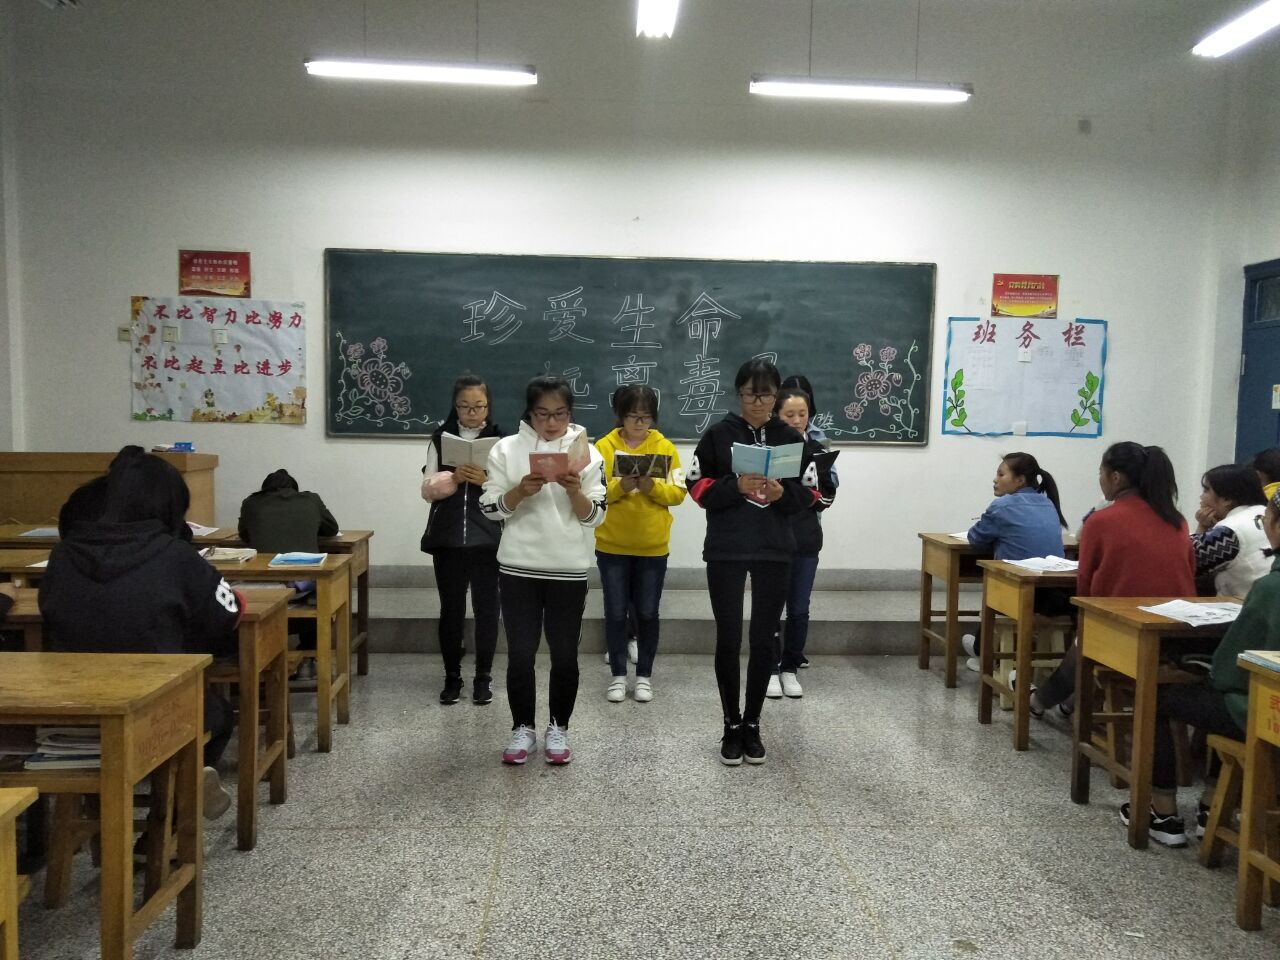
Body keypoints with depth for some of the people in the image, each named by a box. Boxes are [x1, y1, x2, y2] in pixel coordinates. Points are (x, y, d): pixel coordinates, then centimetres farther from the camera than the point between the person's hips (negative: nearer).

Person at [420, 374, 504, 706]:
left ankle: (483, 677, 18)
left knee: (486, 607, 6)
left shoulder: (501, 439, 1)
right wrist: (454, 478, -16)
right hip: (448, 537, 1)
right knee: (451, 608, 8)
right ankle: (452, 676, 20)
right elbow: (428, 490, 2)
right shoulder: (441, 438, 5)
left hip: (488, 538, -1)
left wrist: (486, 481, -21)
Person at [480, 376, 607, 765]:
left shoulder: (587, 452, 0)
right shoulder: (506, 448, 0)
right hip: (518, 568, 0)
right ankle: (522, 729, 21)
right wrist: (520, 491, -20)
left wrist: (575, 490, -20)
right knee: (520, 653, 5)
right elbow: (490, 508, -2)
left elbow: (595, 516, -2)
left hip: (569, 570, 0)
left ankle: (558, 729, 23)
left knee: (565, 654, 7)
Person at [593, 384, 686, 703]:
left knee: (647, 613, 8)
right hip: (612, 546, 0)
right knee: (615, 612, 6)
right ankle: (618, 674, 20)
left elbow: (678, 493, -3)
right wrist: (621, 487, -25)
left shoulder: (665, 447, 1)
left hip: (653, 546, 1)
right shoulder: (604, 446, -2)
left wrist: (652, 487, -21)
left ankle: (644, 675, 21)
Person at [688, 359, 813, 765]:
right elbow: (698, 487, -2)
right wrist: (736, 487, -19)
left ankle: (752, 723, 22)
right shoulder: (718, 434, 0)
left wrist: (782, 494, -15)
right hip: (725, 552, -1)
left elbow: (809, 494, 6)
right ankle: (731, 725, 18)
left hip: (774, 552, 2)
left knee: (765, 639, 6)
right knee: (728, 639, 3)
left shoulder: (791, 438, 5)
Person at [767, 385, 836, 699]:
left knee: (799, 609, 8)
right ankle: (770, 669, 16)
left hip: (805, 542, 3)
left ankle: (791, 668, 20)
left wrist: (804, 492, -13)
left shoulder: (818, 451, 7)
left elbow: (828, 496, 5)